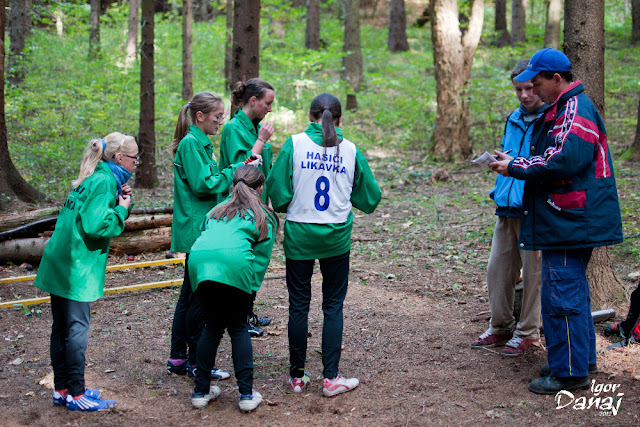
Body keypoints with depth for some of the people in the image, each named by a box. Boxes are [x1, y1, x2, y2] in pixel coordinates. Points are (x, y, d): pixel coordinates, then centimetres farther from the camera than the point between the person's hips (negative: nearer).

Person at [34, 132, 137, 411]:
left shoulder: (94, 179, 15)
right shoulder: (104, 182, -15)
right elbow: (97, 225, -24)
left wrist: (122, 202, 4)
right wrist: (121, 209, -10)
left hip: (59, 263, 10)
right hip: (76, 269, -10)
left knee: (61, 328, 13)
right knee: (77, 329, -3)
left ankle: (62, 389, 21)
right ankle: (76, 395, 3)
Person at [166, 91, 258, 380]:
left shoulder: (199, 143, 17)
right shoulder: (191, 143, -13)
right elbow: (203, 184, -19)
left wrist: (233, 173, 8)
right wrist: (236, 170, -12)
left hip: (198, 231, 10)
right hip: (197, 231, -10)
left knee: (190, 293, 13)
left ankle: (178, 358, 20)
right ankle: (195, 362, 5)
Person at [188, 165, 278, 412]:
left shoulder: (217, 211, 35)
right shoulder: (264, 216, 23)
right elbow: (261, 257, 15)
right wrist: (251, 289, 17)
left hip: (199, 259, 3)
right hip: (235, 263, -3)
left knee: (212, 327, 18)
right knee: (238, 328, 12)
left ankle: (201, 391, 20)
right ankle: (246, 394, 7)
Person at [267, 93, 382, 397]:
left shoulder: (295, 144, -7)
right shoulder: (351, 150, -2)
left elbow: (276, 190, -7)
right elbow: (370, 198, 5)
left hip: (299, 235, -1)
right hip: (336, 237, 1)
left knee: (299, 304, 8)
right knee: (333, 305, 8)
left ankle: (297, 375, 15)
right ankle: (331, 377, 7)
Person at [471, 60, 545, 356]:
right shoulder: (513, 119, 15)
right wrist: (498, 191, 15)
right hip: (507, 209, 7)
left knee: (533, 271, 1)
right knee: (497, 269, 10)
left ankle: (527, 331, 14)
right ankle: (501, 327, 24)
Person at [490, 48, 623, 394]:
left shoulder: (575, 111, -17)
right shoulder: (562, 109, 17)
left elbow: (561, 162, -26)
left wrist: (515, 167, -15)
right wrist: (515, 165, 9)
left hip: (570, 221, -11)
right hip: (569, 222, 11)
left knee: (562, 294, -7)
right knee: (572, 290, 19)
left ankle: (570, 372, -1)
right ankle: (582, 359, 31)